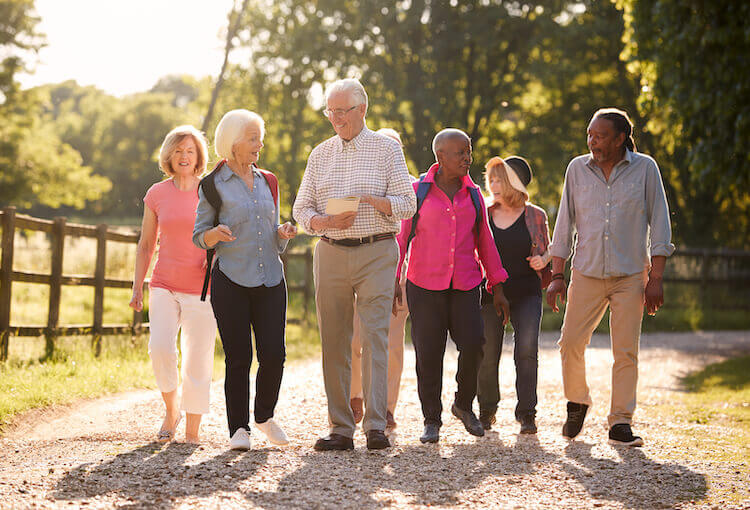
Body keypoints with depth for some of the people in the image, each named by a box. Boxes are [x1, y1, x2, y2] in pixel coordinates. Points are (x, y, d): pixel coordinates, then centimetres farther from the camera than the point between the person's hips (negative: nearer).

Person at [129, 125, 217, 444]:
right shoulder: (157, 194, 6)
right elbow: (145, 245, 13)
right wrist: (137, 288, 7)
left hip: (201, 289, -1)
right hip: (164, 287, 1)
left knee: (198, 360, -3)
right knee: (160, 348, -20)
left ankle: (192, 430, 9)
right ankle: (171, 409, 4)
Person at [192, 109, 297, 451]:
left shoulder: (267, 182, 14)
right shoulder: (213, 185, 0)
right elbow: (199, 237, 2)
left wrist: (283, 233, -2)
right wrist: (217, 233, -20)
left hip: (270, 279, 4)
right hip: (231, 281, -4)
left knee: (274, 354, -4)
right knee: (238, 358, -4)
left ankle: (265, 416, 18)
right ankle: (239, 428, 6)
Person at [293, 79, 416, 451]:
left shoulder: (387, 149, 4)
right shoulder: (320, 155, 14)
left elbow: (407, 203, 0)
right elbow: (302, 209, 12)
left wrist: (371, 200, -18)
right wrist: (327, 221, -10)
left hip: (376, 254, -3)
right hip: (331, 253, 3)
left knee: (374, 337, -12)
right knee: (334, 341, 1)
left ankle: (376, 427, -13)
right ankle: (341, 429, 5)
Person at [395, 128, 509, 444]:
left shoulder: (472, 194, 11)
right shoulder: (418, 191, 2)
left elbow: (485, 241, 15)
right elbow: (401, 236, 2)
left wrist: (497, 287, 13)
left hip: (465, 286, 2)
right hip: (424, 285, -2)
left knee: (472, 345, -11)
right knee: (428, 354, -2)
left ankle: (464, 405, 14)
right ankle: (432, 420, 12)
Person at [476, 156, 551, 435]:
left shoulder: (535, 216, 4)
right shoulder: (483, 215, 8)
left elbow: (547, 251, 14)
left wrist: (542, 260, -8)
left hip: (526, 292, -2)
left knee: (526, 351, -14)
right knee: (487, 354, 1)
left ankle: (527, 414, -6)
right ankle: (486, 410, 22)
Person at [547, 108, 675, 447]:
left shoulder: (645, 168, 0)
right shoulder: (578, 169, 5)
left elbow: (659, 224, 1)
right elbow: (565, 223, 10)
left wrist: (656, 278, -4)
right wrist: (556, 275, 4)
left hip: (631, 276, -2)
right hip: (587, 274, 2)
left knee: (626, 351, -4)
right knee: (571, 343, -4)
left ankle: (620, 424, 4)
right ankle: (577, 403, 22)